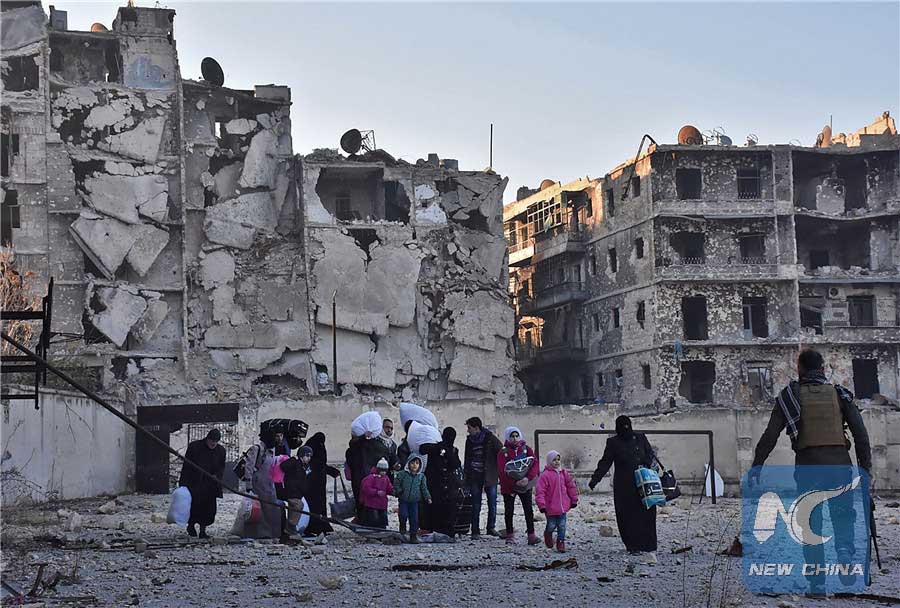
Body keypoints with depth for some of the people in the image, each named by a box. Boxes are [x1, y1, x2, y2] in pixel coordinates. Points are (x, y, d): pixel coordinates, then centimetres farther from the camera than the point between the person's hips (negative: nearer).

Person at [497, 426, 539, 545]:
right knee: (509, 511, 6)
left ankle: (531, 535, -6)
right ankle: (510, 535, 17)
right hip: (508, 486, -1)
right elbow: (502, 470, -11)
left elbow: (535, 464, -5)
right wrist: (515, 482, -20)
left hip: (525, 485, 1)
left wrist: (528, 478, -21)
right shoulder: (503, 452, -2)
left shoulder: (527, 450, 4)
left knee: (528, 510, -5)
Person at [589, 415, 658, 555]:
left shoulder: (640, 438, 9)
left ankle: (647, 544, 6)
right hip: (623, 486, -1)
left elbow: (650, 454, 16)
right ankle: (632, 546, 1)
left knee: (646, 513, -2)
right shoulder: (613, 443, 5)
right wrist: (595, 479, -7)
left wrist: (646, 464, -6)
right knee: (627, 515, -4)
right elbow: (605, 463, 4)